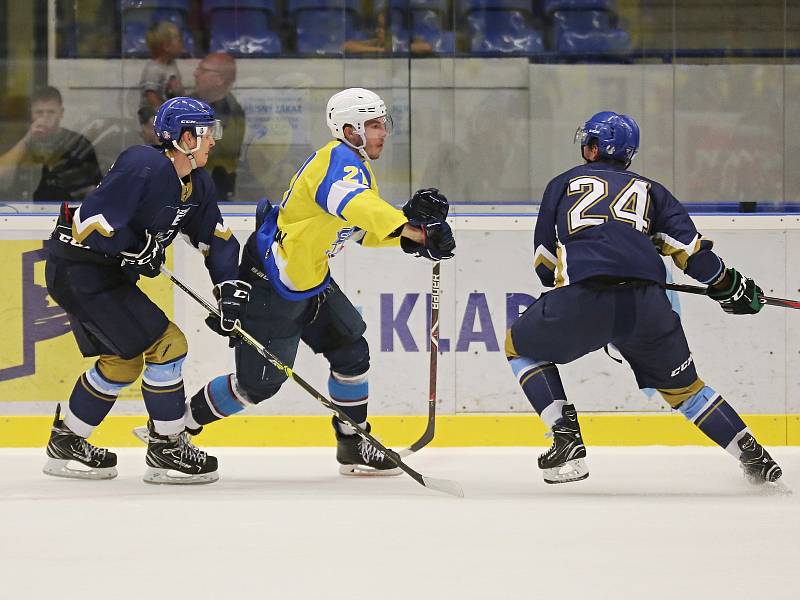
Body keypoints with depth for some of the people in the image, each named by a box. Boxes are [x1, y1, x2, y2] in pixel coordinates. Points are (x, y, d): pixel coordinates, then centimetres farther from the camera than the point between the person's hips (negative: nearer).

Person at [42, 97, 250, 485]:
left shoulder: (198, 184, 7)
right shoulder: (144, 167, -23)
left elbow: (215, 237, 15)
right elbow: (92, 223, -28)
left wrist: (229, 286, 2)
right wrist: (139, 253, -19)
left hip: (107, 275, 11)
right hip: (78, 272, -11)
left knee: (123, 361, 20)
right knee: (166, 346, -11)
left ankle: (66, 445, 32)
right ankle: (167, 450, -1)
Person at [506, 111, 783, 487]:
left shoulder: (563, 184, 24)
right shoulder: (649, 189, 26)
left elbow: (544, 265, 24)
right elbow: (687, 246, 13)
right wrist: (729, 287, 23)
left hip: (581, 301, -2)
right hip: (646, 305, 3)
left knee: (521, 347, 24)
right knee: (681, 383, 23)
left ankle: (567, 443, 9)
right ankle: (754, 457, 15)